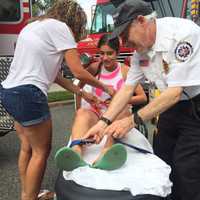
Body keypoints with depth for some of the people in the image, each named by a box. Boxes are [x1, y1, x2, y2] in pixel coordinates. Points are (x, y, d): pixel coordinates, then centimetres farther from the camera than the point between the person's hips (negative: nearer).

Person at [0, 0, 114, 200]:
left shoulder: (34, 25, 22)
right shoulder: (59, 27, -5)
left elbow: (51, 71, 19)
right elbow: (78, 72, -6)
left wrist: (82, 93, 19)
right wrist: (104, 87, 11)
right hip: (28, 95, -9)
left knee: (27, 147, 19)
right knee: (41, 151, 5)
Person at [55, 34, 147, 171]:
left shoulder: (125, 71, 5)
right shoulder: (95, 68, 8)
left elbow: (143, 98, 3)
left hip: (118, 114, -1)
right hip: (95, 112, 1)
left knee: (122, 111, -36)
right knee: (82, 112, -33)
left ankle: (106, 152, -65)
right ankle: (76, 151, -65)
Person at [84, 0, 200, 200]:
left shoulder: (181, 33, -25)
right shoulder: (141, 49, 0)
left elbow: (174, 92, -27)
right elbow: (128, 88, 3)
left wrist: (133, 120, -23)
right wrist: (104, 121, -8)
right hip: (172, 107, 7)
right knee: (161, 160, 10)